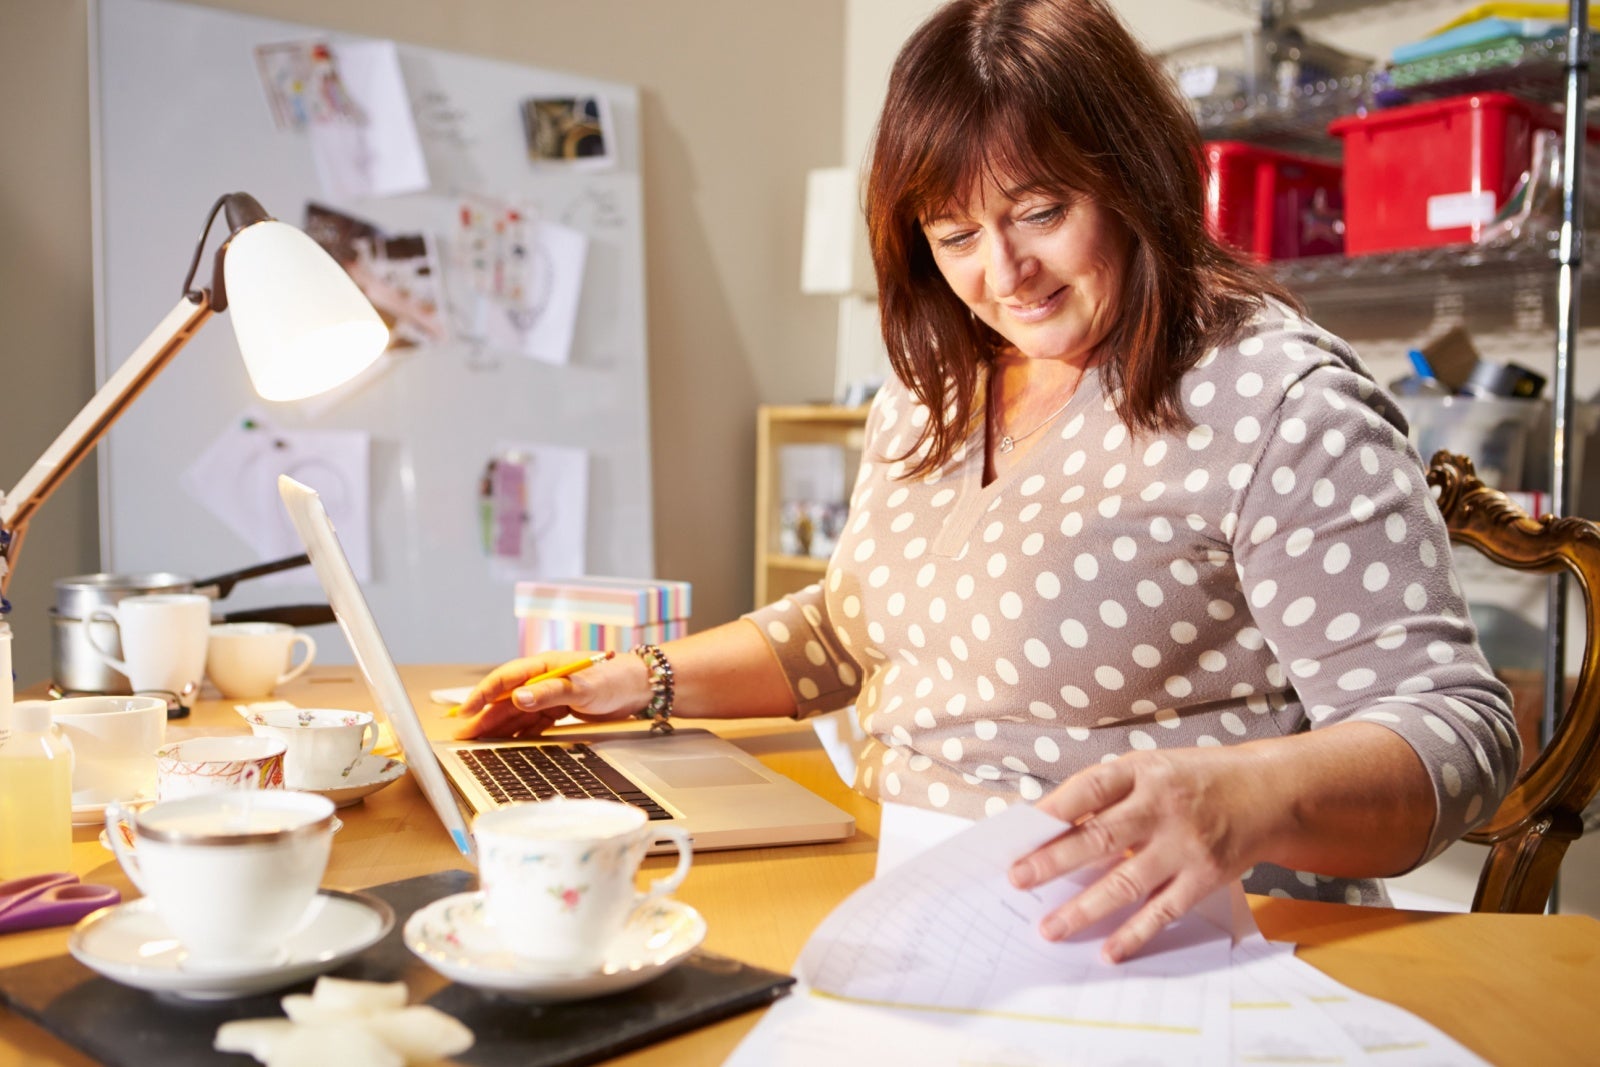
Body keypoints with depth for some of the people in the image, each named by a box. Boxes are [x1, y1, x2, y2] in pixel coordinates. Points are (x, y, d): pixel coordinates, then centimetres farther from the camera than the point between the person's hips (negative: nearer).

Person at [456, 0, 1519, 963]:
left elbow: (1455, 726, -18)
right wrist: (646, 681, 11)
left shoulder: (1277, 400, -14)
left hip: (1162, 959, -6)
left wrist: (1245, 796, -38)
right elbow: (850, 626, 23)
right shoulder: (932, 392, 11)